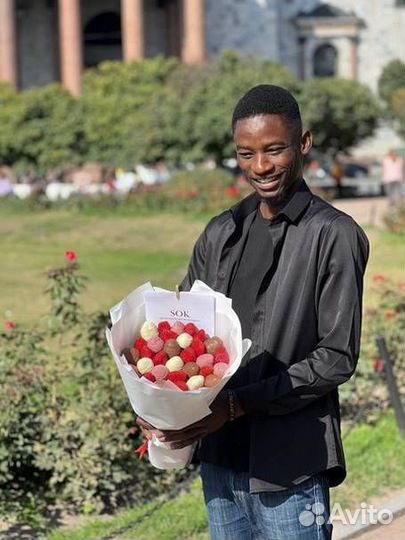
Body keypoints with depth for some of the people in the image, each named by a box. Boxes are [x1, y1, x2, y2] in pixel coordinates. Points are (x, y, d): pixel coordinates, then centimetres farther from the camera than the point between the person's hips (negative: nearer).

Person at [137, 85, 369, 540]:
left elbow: (337, 357, -11)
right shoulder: (220, 234, 9)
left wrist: (237, 404, -18)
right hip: (218, 457, 5)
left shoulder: (334, 236, -8)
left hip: (289, 466, -5)